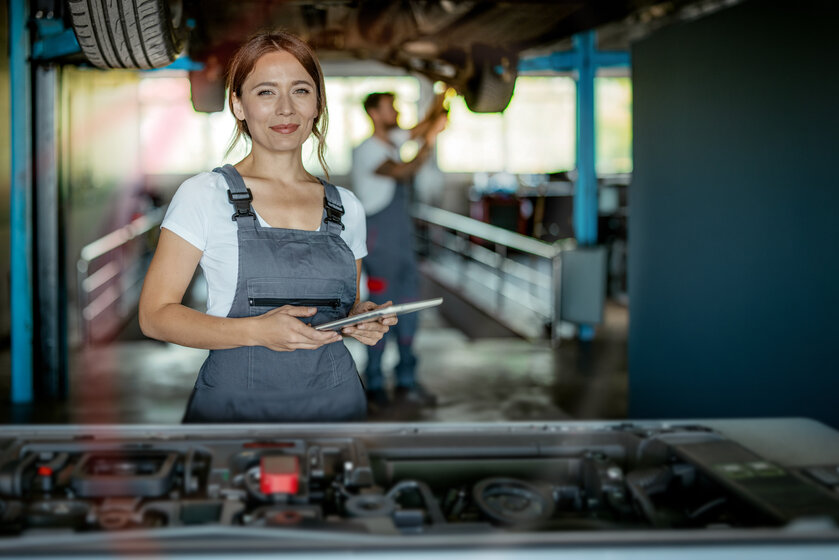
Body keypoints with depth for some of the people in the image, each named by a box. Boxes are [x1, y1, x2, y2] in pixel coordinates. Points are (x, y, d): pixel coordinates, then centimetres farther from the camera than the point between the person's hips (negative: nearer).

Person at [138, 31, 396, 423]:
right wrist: (256, 331, -21)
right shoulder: (204, 195, -4)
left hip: (336, 401, 4)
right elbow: (155, 315, -8)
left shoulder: (346, 207, 9)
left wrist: (364, 321, -4)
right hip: (236, 402, -3)